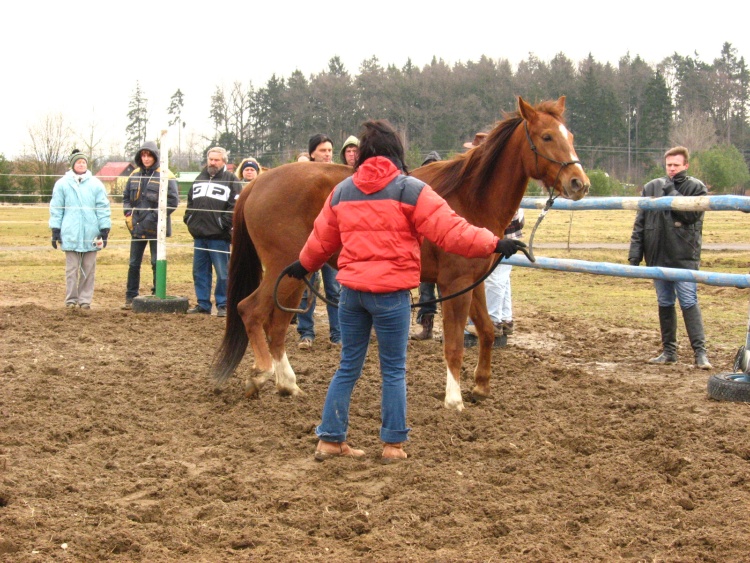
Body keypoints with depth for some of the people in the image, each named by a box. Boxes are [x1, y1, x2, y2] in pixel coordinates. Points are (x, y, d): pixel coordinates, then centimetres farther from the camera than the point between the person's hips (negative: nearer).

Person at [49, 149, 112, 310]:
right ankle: (71, 299, 11)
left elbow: (103, 208, 6)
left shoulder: (96, 184, 5)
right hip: (70, 234, -1)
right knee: (72, 268, 3)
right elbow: (56, 208, 6)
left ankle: (85, 299, 11)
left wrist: (105, 230, 1)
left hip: (91, 235, 1)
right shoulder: (62, 184, 3)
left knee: (89, 269, 4)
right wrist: (55, 230, 2)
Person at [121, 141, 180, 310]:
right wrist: (128, 214, 4)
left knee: (157, 264, 3)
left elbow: (173, 201, -12)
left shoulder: (165, 176, -7)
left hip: (156, 228, -5)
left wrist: (155, 216, -16)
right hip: (137, 227, 5)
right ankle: (130, 297, 16)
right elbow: (126, 196, 19)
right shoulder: (135, 175, 9)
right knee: (133, 264, 9)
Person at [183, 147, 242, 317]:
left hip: (218, 236, -6)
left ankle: (223, 305, 4)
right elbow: (190, 202, 25)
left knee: (222, 273, -3)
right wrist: (188, 219, 10)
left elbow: (235, 206, -10)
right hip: (199, 235, 6)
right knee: (200, 272, 10)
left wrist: (224, 224, -17)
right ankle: (203, 304, 18)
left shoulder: (231, 180, -2)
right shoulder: (199, 179, 19)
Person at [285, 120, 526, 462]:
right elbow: (449, 231, -12)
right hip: (391, 293, -5)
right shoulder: (410, 190, -6)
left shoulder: (342, 191, 10)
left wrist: (304, 265, 39)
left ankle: (330, 439, 16)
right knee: (393, 370, 7)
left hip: (351, 290, 5)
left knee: (348, 366, 14)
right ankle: (393, 443, 11)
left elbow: (321, 239, 20)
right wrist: (494, 244, -7)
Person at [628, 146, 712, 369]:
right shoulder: (651, 187, 8)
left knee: (689, 302, -8)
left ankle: (700, 351, -7)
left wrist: (671, 192, -14)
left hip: (684, 256, -4)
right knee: (664, 304, 10)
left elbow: (692, 214, -18)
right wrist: (635, 252, 3)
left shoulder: (696, 188, 0)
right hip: (657, 256, 4)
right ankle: (669, 351, 18)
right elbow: (639, 223, 10)